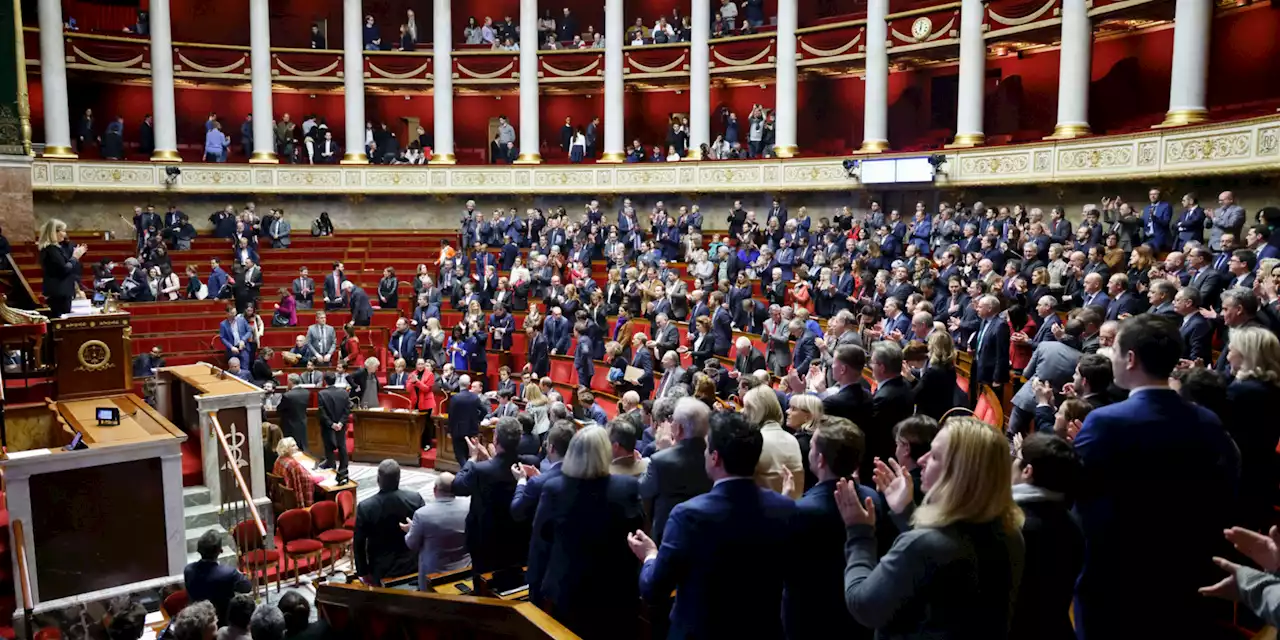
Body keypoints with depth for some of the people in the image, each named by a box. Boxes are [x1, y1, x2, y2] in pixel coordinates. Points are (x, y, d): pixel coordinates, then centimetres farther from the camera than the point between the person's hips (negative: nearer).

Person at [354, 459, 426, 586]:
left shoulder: (365, 507, -20)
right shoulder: (415, 499, -15)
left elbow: (359, 544, -11)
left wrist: (363, 572, 2)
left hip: (382, 570, -1)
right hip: (412, 565, 2)